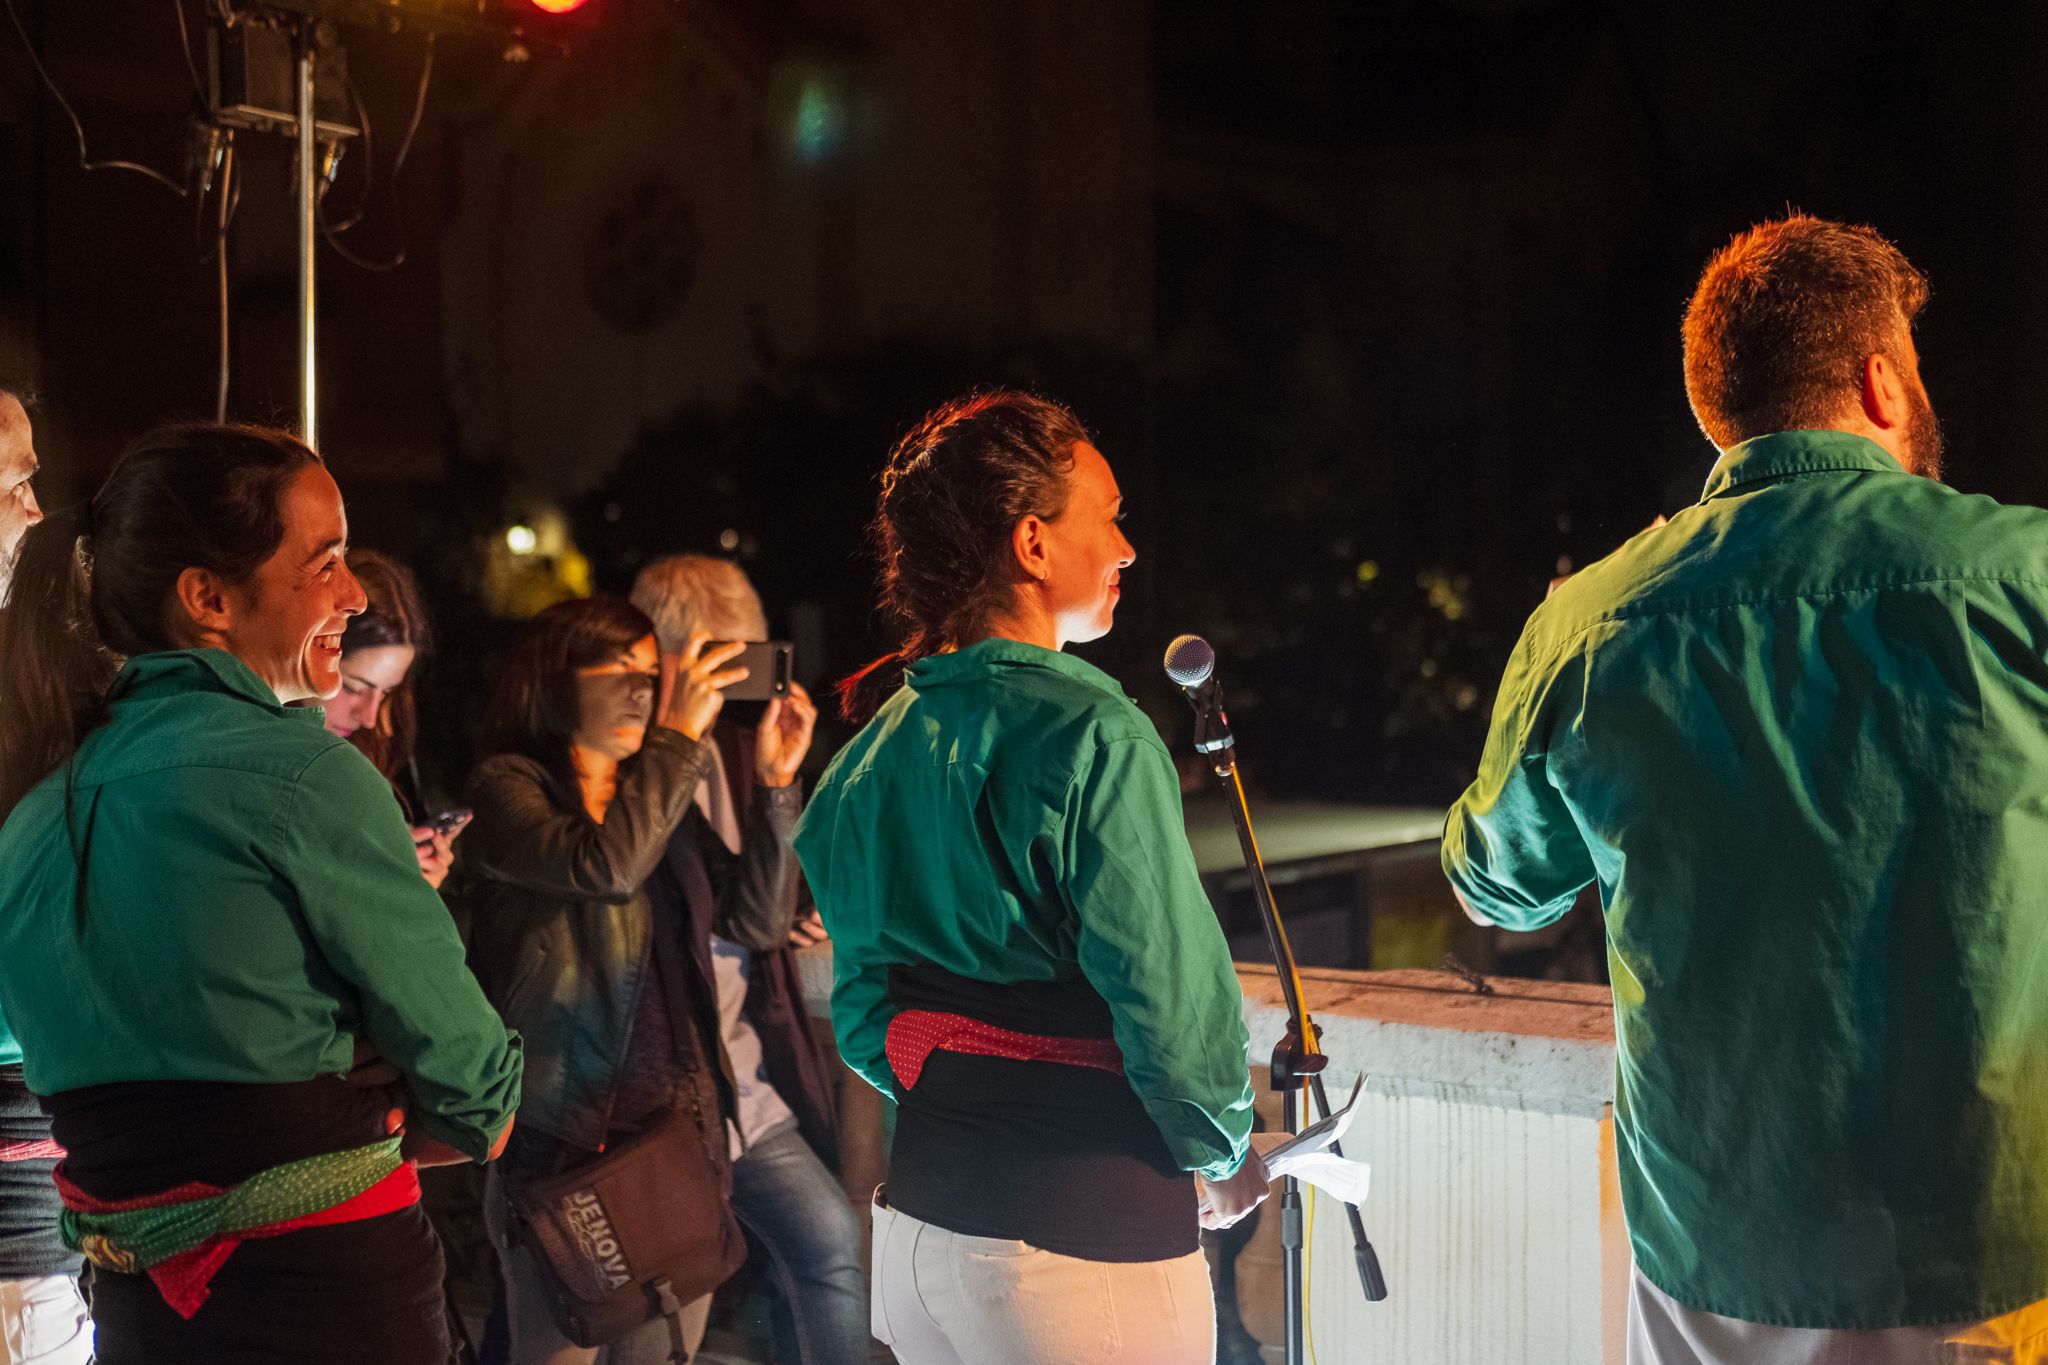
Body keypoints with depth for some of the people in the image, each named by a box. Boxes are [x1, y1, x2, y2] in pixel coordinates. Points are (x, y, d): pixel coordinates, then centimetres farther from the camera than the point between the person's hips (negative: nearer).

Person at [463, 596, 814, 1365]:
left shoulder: (660, 797, 16)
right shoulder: (507, 787, -2)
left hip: (683, 1127, 6)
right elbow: (604, 866, -22)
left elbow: (756, 923, 8)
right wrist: (679, 736, -16)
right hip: (568, 1135, -5)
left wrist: (774, 785, -1)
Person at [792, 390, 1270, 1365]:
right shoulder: (1091, 737, -17)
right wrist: (1225, 1153, -1)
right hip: (1081, 1243, -8)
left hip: (914, 1214, 8)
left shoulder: (882, 743, 8)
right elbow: (1169, 993, -17)